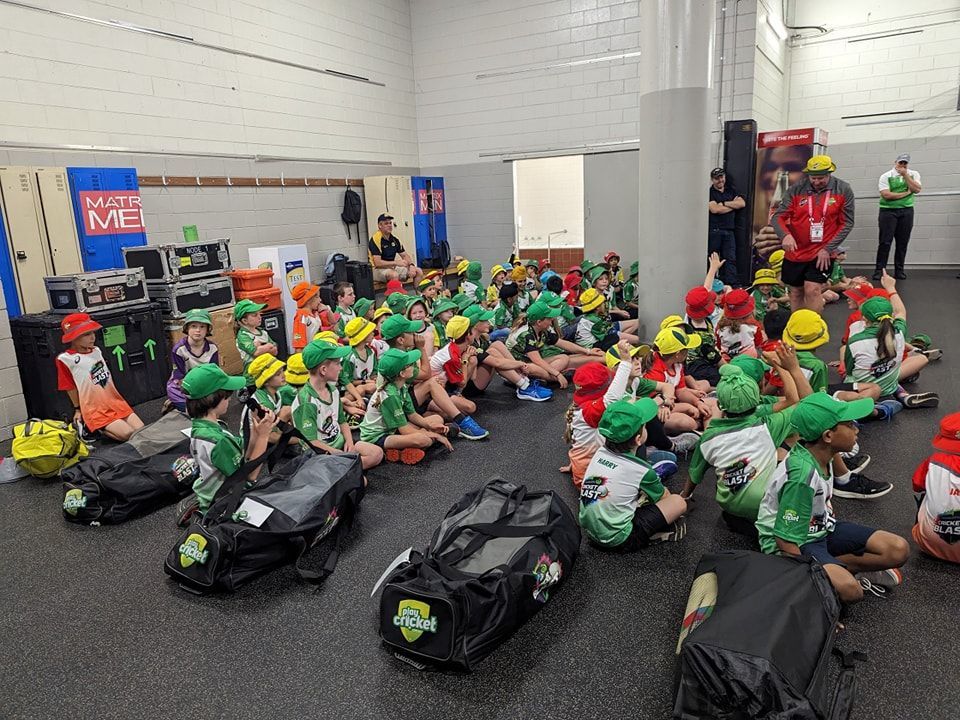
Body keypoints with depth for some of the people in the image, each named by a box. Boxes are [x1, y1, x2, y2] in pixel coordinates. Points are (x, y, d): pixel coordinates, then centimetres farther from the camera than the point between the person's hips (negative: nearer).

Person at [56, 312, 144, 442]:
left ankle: (107, 426, 14)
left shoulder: (96, 351, 8)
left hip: (115, 401, 6)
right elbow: (71, 387, 0)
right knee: (129, 435, -20)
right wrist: (78, 409, 11)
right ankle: (88, 427, 3)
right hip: (95, 410, -6)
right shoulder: (65, 359, -12)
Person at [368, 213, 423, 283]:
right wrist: (396, 263, -27)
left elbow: (405, 255, 13)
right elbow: (377, 263, -23)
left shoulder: (394, 239, 8)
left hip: (392, 268, 7)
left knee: (418, 271, -5)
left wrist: (411, 265, -9)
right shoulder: (375, 239, -14)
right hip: (378, 269, -7)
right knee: (394, 274, -39)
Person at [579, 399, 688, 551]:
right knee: (679, 502, -1)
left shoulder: (600, 452, -4)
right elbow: (665, 497, 4)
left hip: (589, 530, 6)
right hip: (616, 540, -6)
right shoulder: (640, 469, -17)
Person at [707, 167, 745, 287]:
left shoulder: (731, 190, 18)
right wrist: (733, 205, 0)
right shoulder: (710, 192, 1)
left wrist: (724, 203, -4)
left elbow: (742, 203, 6)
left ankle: (733, 284, -6)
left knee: (730, 259, -2)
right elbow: (715, 209, -13)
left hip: (729, 231, 4)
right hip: (714, 231, -4)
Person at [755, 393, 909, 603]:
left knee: (899, 550, -3)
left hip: (821, 527, 9)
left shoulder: (820, 454, -6)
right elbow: (785, 540, -27)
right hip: (794, 543, -9)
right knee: (849, 589, -32)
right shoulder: (803, 473, -32)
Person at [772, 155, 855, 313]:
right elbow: (778, 217, -6)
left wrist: (827, 249, -12)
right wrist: (785, 235, -27)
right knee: (796, 292, 12)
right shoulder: (795, 190, -3)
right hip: (795, 252, 2)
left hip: (822, 253, -2)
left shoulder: (843, 190, -4)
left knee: (813, 290, -14)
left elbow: (847, 223, -3)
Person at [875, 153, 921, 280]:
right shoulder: (886, 176, -2)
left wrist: (905, 175, -10)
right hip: (888, 211, -3)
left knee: (903, 242, 4)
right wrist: (906, 193, -7)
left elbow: (916, 189, -8)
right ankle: (879, 270, -3)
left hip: (906, 211, 3)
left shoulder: (913, 174, 8)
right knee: (885, 242, -6)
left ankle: (899, 270, 10)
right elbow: (886, 195, -14)